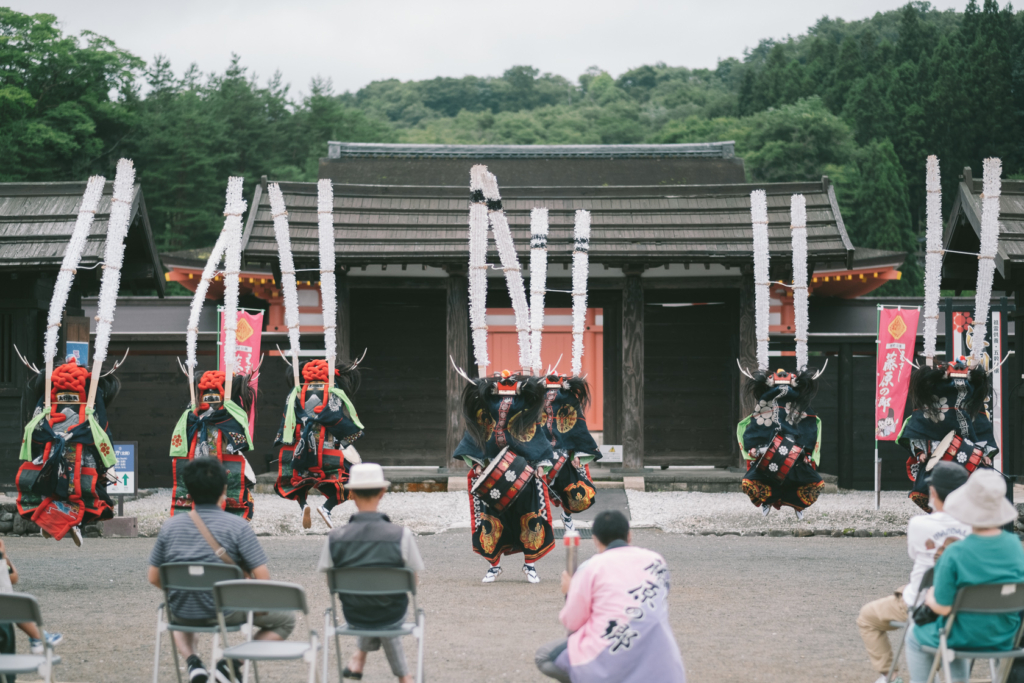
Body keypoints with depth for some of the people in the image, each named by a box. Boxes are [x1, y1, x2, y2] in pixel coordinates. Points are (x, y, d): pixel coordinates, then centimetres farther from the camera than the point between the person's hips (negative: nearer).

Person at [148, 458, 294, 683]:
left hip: (182, 614, 4)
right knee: (285, 620, 16)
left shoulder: (170, 526, -1)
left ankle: (192, 662, 11)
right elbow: (263, 578, -15)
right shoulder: (237, 526, -12)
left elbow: (154, 578, 6)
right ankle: (231, 664, -3)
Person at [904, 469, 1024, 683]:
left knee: (916, 636, 28)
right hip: (1004, 637, 5)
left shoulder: (955, 553, -28)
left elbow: (942, 607, -22)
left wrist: (930, 597, 2)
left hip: (966, 638, -5)